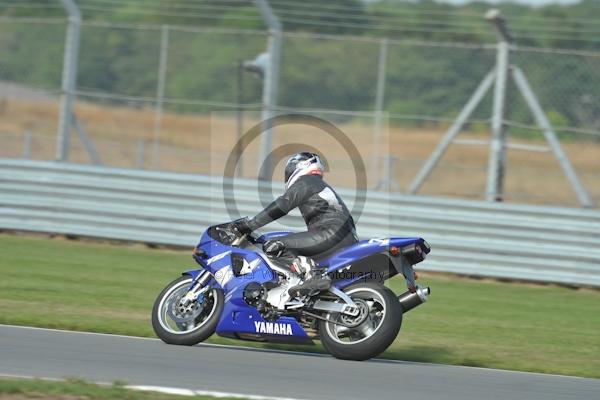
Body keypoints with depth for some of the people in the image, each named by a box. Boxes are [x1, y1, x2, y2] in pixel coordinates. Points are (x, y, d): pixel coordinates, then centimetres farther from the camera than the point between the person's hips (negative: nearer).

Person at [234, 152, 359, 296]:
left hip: (331, 234, -10)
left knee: (272, 247, -17)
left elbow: (280, 207, -6)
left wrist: (249, 225, -4)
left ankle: (313, 274, -34)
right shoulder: (320, 185, 33)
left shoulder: (304, 183, 4)